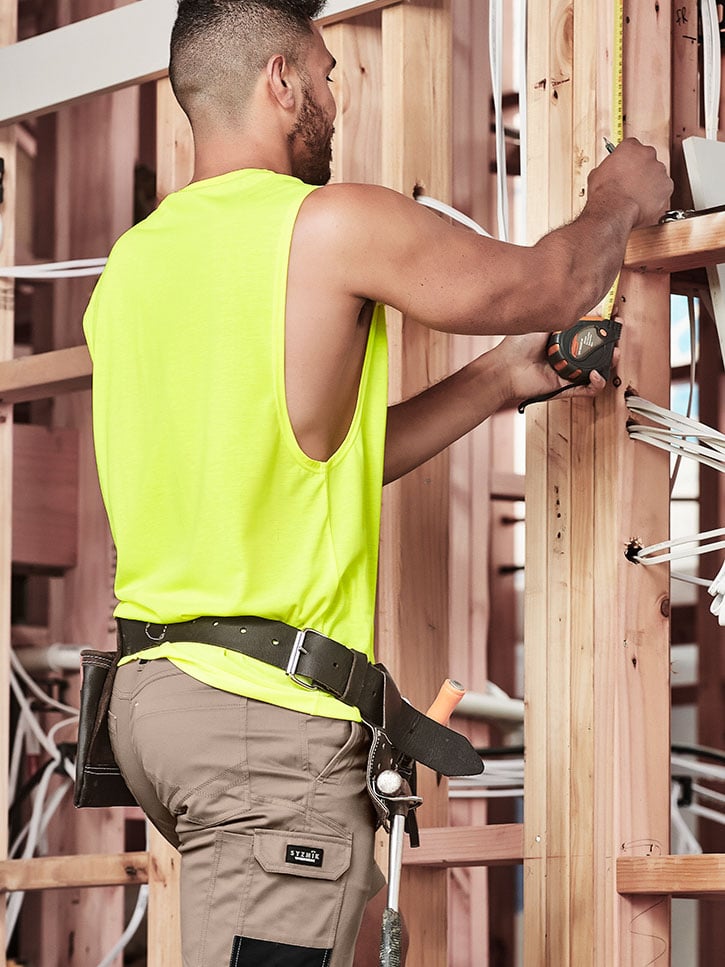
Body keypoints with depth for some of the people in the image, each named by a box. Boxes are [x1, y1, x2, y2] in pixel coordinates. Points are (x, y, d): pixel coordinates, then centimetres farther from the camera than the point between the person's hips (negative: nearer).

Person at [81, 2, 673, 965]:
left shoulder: (133, 263, 15)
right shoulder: (333, 225, -9)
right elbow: (551, 284, 4)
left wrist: (502, 379, 27)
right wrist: (620, 200, 25)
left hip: (149, 684, 8)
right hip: (265, 709, -8)